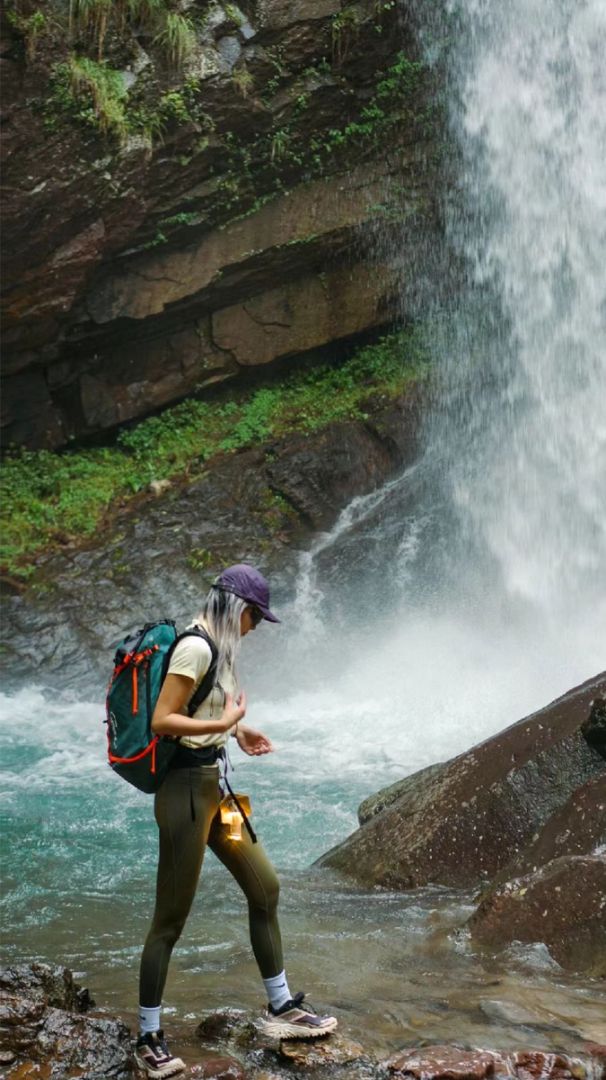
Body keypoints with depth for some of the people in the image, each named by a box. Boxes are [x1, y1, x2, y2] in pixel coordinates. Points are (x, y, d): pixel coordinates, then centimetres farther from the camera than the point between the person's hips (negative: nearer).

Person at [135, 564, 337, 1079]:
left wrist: (237, 731, 12)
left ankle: (281, 1007, 27)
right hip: (186, 790, -10)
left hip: (213, 786, 10)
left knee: (265, 887, 15)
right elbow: (161, 721, -22)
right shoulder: (195, 648, -18)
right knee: (171, 919, 0)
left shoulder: (213, 646, 11)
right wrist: (224, 723, -22)